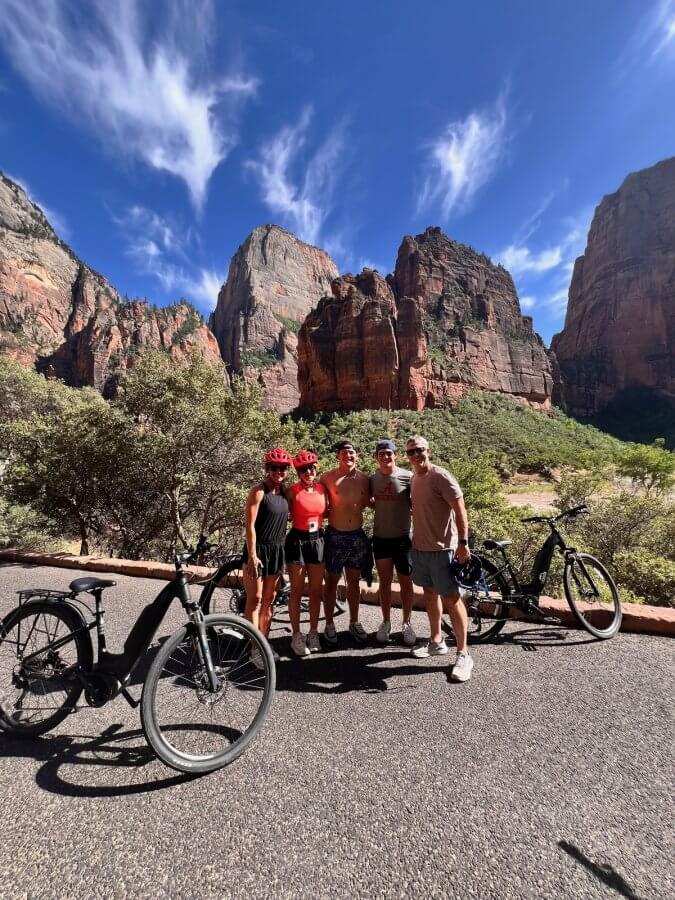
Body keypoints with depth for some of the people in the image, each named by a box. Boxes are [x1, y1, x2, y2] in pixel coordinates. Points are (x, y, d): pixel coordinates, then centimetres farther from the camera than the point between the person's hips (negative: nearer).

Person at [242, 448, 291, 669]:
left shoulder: (284, 491, 5)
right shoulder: (258, 491, -14)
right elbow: (250, 525, -16)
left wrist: (283, 548, 12)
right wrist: (252, 555, -20)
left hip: (277, 549, 7)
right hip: (258, 549, -6)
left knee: (269, 600, 14)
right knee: (255, 600, 1)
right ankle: (254, 650, 13)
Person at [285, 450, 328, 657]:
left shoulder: (322, 489, 3)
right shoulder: (292, 491, -9)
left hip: (317, 540, 4)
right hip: (297, 540, -4)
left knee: (316, 590, 12)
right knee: (297, 591, 7)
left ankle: (313, 633, 29)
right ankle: (296, 636, 22)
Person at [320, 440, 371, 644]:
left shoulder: (364, 478, 0)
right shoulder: (328, 477, -7)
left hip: (357, 535, 3)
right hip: (335, 535, -3)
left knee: (354, 581, 16)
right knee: (331, 581, 9)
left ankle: (354, 622, 33)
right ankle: (329, 624, 27)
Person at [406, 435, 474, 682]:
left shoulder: (440, 476, -15)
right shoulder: (414, 479, 8)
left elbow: (460, 509, -16)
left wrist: (463, 542, -20)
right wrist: (416, 539, 16)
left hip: (442, 548, -8)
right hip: (419, 547, 8)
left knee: (451, 598, 0)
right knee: (429, 593, 18)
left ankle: (463, 655, 14)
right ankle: (436, 641, 35)